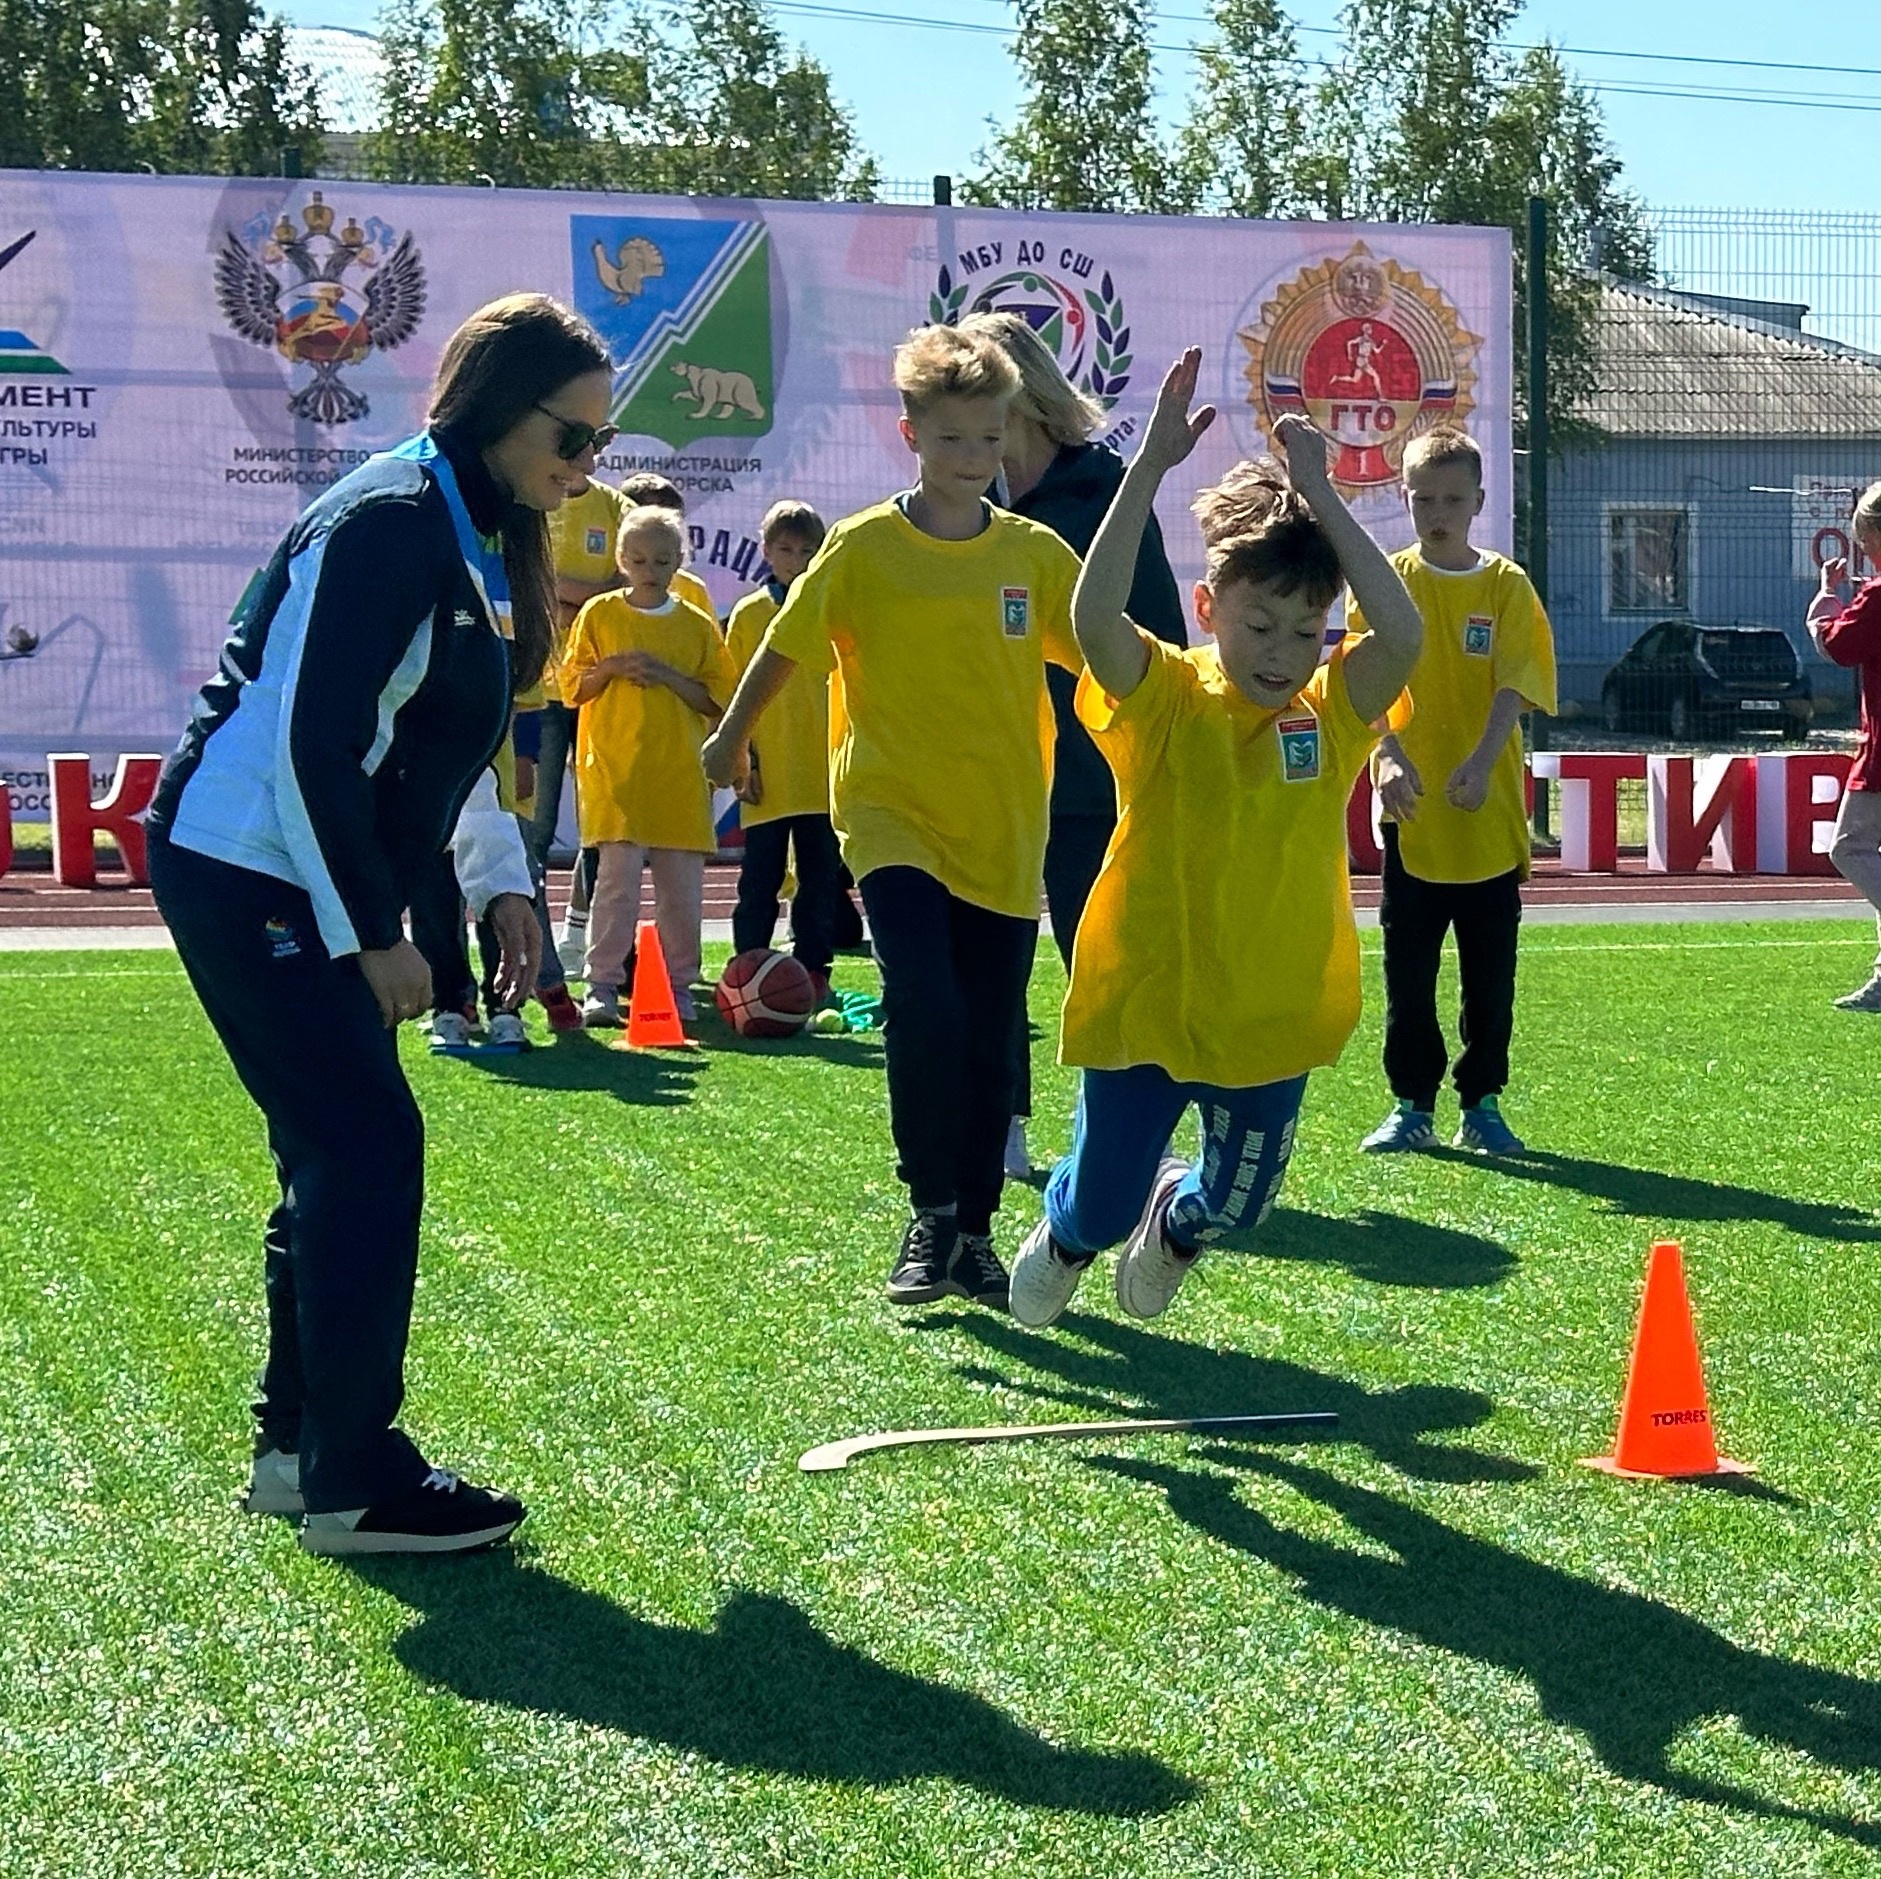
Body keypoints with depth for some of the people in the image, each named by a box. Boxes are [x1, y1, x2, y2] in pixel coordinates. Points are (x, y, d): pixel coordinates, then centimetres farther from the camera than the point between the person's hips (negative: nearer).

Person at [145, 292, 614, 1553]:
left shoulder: (480, 541, 12)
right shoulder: (387, 524, -19)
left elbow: (444, 744, 22)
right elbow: (308, 745, -22)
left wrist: (503, 884, 13)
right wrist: (372, 936, -19)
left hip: (325, 885, 10)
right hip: (246, 872, -10)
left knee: (339, 1153, 12)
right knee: (369, 1145, -10)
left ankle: (299, 1440, 22)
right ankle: (352, 1479, -4)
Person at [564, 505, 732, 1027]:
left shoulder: (697, 625, 9)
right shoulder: (598, 615, 8)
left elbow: (715, 701, 6)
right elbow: (573, 686, 7)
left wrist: (668, 676, -8)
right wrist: (611, 668, -10)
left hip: (679, 773, 2)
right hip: (614, 768, -2)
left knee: (681, 883, 2)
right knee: (618, 875, -11)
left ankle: (680, 986, 11)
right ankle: (602, 987, -7)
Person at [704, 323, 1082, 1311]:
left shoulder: (1037, 554, 1)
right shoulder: (862, 547, -3)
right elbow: (784, 646, 8)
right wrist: (729, 739, 18)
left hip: (1003, 832, 2)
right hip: (894, 819, -2)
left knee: (990, 1044, 7)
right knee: (924, 1006, -21)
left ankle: (974, 1231, 22)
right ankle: (931, 1213, -4)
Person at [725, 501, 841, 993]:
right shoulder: (748, 614, 5)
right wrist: (740, 759, -2)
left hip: (824, 772, 1)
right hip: (767, 776, -1)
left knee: (820, 877, 5)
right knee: (760, 880, 3)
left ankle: (813, 967, 13)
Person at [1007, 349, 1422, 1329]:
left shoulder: (1331, 714, -6)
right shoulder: (1165, 700, -12)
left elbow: (1402, 635, -26)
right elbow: (1094, 618, -32)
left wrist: (1320, 497, -25)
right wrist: (1151, 464, -35)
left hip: (1273, 1016, 2)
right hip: (1144, 1001, -2)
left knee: (1236, 1202, 17)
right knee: (1102, 1203, 8)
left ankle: (1175, 1224, 53)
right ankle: (1065, 1235, 45)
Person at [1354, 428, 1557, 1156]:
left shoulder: (1506, 585, 2)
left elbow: (1513, 688, -7)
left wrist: (1481, 762, -24)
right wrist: (1389, 755, -26)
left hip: (1490, 815, 0)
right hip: (1411, 815, 0)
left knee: (1490, 972, 6)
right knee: (1408, 970, 4)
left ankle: (1482, 1103, 15)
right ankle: (1411, 1104, 13)